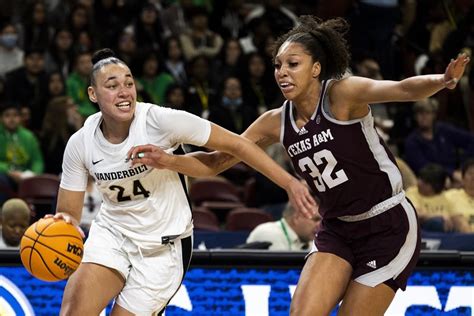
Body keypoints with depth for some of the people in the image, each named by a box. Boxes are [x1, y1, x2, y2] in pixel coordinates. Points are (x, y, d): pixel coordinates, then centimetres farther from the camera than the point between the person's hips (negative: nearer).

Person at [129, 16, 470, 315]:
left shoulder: (341, 94, -16)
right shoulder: (276, 122, 1)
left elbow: (401, 89, -33)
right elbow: (216, 161, 6)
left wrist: (442, 80, -54)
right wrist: (169, 160, -11)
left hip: (389, 227, -6)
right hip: (337, 230, 6)